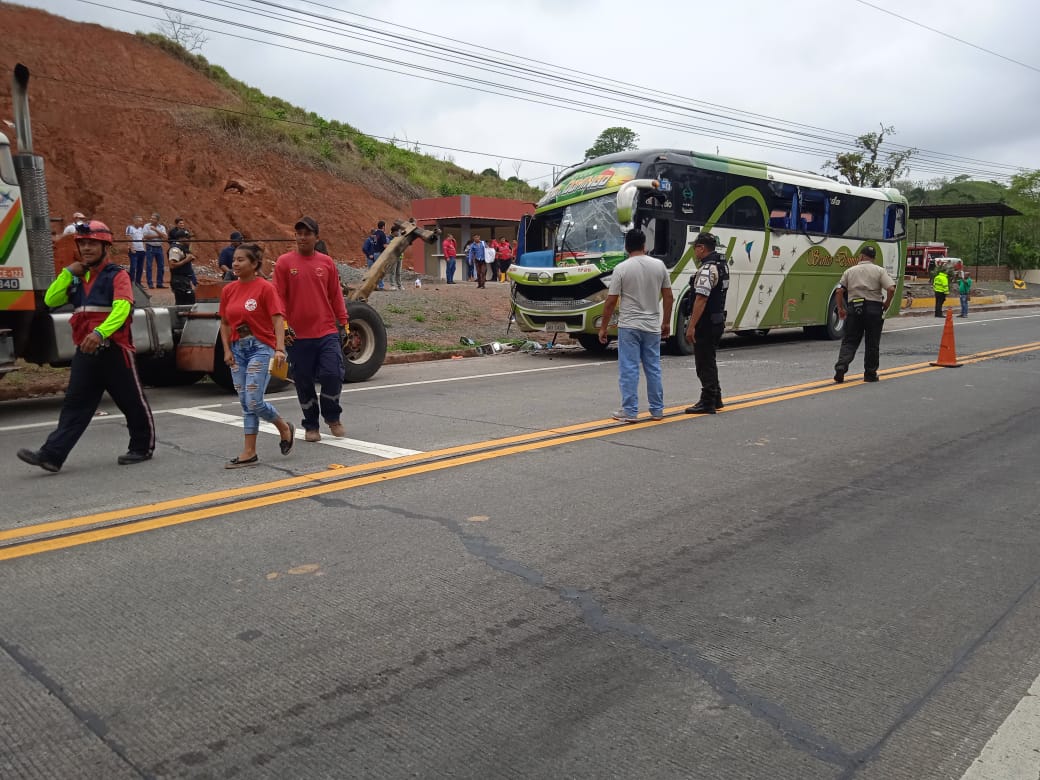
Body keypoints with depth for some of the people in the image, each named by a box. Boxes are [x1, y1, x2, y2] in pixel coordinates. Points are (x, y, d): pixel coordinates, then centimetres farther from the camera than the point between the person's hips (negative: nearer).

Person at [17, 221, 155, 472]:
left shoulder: (117, 275, -6)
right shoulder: (78, 278, 15)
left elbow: (122, 307, -22)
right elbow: (51, 300, 9)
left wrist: (100, 333, -37)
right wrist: (68, 272, 0)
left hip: (114, 350, -6)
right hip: (85, 351, 6)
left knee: (132, 402, 6)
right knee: (75, 404, 3)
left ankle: (142, 447, 22)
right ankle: (52, 455, 1)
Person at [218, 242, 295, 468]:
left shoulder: (265, 287, -9)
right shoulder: (228, 290, 8)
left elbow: (278, 320, -14)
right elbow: (225, 323, 14)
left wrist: (280, 349, -24)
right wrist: (227, 350, 3)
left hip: (261, 348, -6)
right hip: (238, 349, 6)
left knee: (253, 402, -12)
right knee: (246, 404, 7)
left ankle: (284, 428, 16)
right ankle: (249, 453, 12)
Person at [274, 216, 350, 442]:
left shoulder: (326, 262, 7)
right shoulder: (284, 262, 1)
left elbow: (335, 294, 11)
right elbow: (279, 297, -2)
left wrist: (343, 322, 8)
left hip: (327, 332, 1)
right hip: (298, 335, -1)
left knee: (333, 375, -8)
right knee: (304, 382, 6)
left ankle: (332, 418, 18)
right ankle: (311, 426, 23)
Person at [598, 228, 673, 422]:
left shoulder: (622, 268, -9)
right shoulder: (659, 265, 2)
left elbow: (611, 301, -9)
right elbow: (668, 297, 6)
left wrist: (603, 327, 0)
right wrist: (666, 322, 17)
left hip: (629, 326, -4)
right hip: (652, 326, 4)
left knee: (629, 370, 0)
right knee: (654, 369, 12)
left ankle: (630, 412, 2)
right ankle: (657, 410, 19)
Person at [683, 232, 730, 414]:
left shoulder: (707, 269, -19)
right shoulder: (722, 265, 13)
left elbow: (701, 299, -26)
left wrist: (691, 326, -25)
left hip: (706, 324, -10)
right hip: (718, 321, 10)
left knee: (704, 363, -3)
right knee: (709, 361, 19)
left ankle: (707, 403, 2)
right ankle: (715, 399, 27)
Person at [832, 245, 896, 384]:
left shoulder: (850, 271, 8)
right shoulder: (879, 271, 3)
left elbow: (839, 291, 3)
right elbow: (891, 289, -10)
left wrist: (840, 308, 14)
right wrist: (886, 305, 4)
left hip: (854, 307, 1)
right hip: (874, 308, -1)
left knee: (849, 341, 5)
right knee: (872, 344, 8)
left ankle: (841, 366, -15)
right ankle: (870, 374, 13)